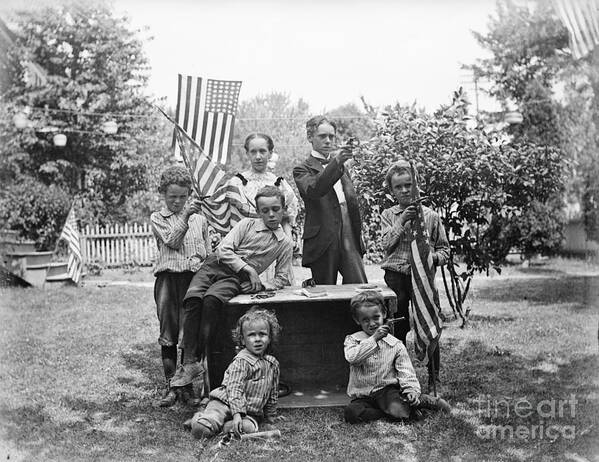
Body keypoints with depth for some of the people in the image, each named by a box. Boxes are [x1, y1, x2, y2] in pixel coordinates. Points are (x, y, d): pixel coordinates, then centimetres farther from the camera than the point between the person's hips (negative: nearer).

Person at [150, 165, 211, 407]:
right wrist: (185, 217, -14)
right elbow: (172, 241, -6)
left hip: (195, 278, 1)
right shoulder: (157, 218, 10)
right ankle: (171, 385, 9)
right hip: (168, 278, -1)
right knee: (168, 334, 1)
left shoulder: (199, 219, 15)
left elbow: (209, 253, 17)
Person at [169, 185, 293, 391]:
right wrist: (248, 269, -13)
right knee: (192, 298, -28)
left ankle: (197, 359, -29)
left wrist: (264, 286, -7)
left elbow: (281, 278, 15)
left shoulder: (285, 243, 9)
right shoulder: (247, 224, 7)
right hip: (215, 265, 1)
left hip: (237, 280, -1)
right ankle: (189, 360, -27)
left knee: (212, 299, -33)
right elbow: (223, 250, -2)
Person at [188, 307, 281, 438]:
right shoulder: (241, 361, -9)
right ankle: (200, 418, 9)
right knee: (201, 430, -25)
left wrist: (270, 419, 22)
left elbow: (273, 395, 21)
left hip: (252, 412, 4)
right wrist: (237, 414, -29)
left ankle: (223, 425, -8)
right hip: (225, 403, -4)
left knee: (249, 428, -32)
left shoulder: (273, 364, 10)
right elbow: (234, 389, -18)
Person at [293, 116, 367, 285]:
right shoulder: (303, 169, 0)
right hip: (324, 243, -5)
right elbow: (312, 190, -23)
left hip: (350, 239, 5)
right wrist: (335, 163, -33)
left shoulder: (342, 166, 20)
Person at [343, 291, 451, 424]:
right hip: (363, 396, 2)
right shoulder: (352, 340, 0)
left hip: (387, 389, -1)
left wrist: (411, 389, -18)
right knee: (351, 413, -30)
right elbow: (352, 358, -21)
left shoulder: (395, 344, 2)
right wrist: (373, 339, -23)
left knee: (397, 410, -33)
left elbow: (405, 370, 1)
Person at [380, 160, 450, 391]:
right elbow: (386, 243, -7)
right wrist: (402, 220, -16)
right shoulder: (388, 215, 8)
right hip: (395, 277, 1)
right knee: (397, 327, 8)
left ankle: (434, 376, 12)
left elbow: (444, 248, 9)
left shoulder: (430, 216, 4)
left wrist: (434, 257, -12)